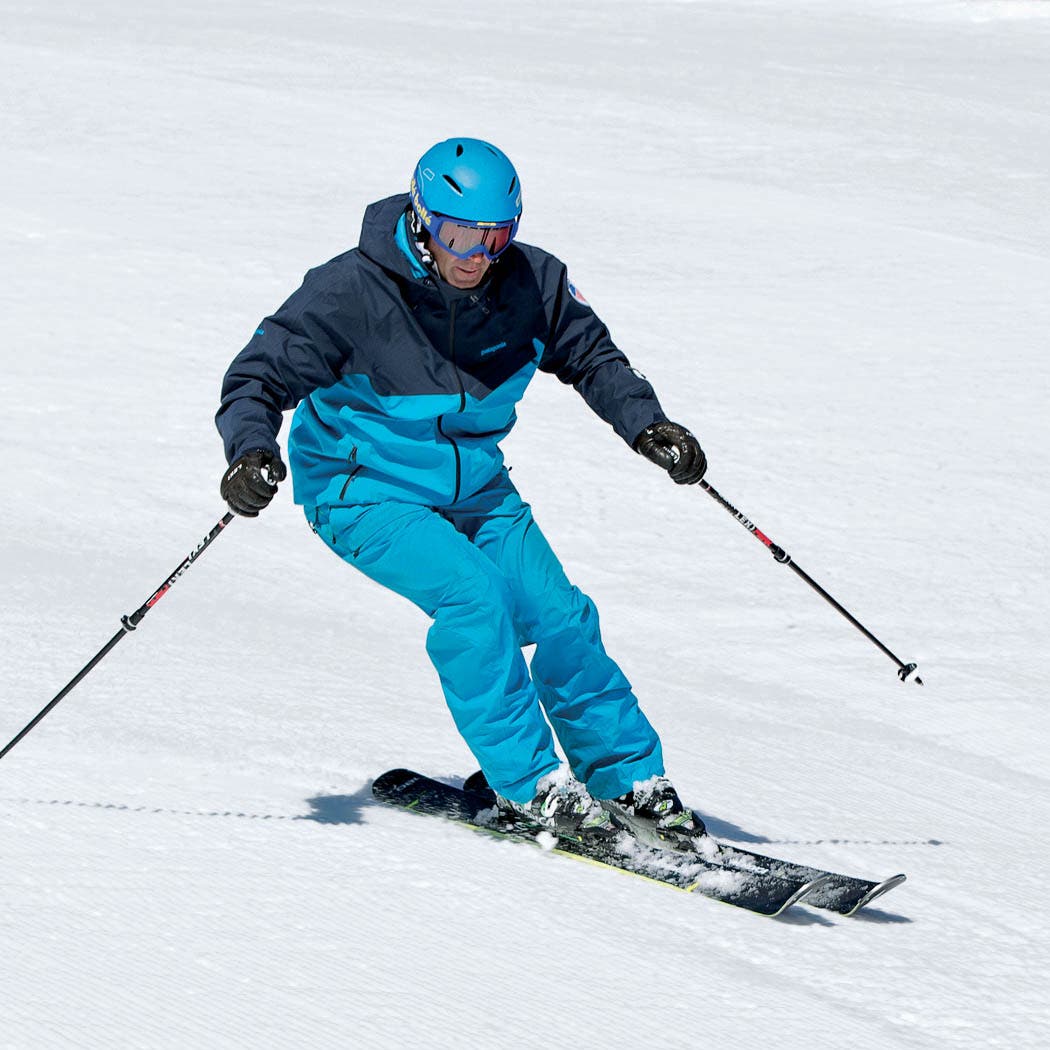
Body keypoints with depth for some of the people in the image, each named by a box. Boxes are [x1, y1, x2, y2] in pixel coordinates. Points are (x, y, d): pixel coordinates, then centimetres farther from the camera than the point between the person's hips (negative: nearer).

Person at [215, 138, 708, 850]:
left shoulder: (532, 284, -9)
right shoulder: (353, 291, -22)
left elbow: (591, 356, 9)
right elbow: (261, 375, -17)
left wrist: (647, 425, -6)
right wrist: (252, 449, -36)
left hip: (473, 488, 5)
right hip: (365, 490, -5)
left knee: (559, 614, -10)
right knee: (471, 592, -28)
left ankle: (633, 782, 6)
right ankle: (527, 785, -19)